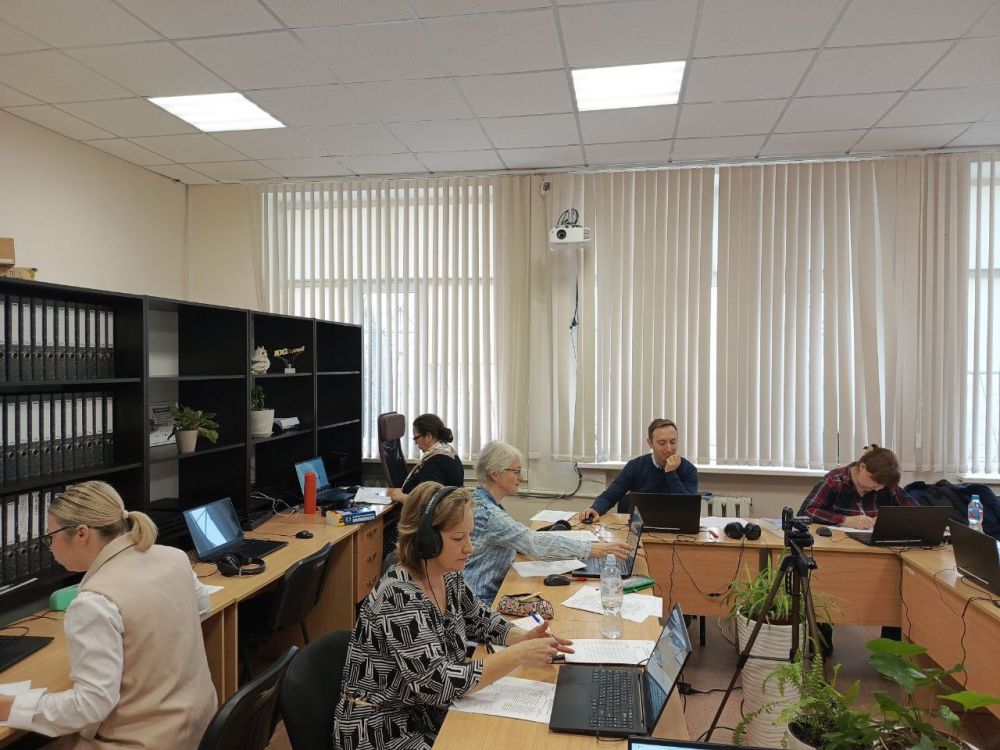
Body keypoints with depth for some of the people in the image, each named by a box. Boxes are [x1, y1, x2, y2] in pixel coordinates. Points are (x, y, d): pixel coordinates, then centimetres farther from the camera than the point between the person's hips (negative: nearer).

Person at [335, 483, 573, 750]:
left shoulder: (448, 577, -3)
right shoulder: (398, 598, -28)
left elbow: (480, 620, 12)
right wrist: (518, 655, -28)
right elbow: (439, 683, -31)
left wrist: (522, 637, -6)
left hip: (429, 716, 7)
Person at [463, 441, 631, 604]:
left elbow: (520, 539, 13)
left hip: (493, 591, 9)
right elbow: (534, 543, -27)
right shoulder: (484, 511, -23)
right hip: (481, 602, -9)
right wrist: (592, 549, -26)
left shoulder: (487, 504, 8)